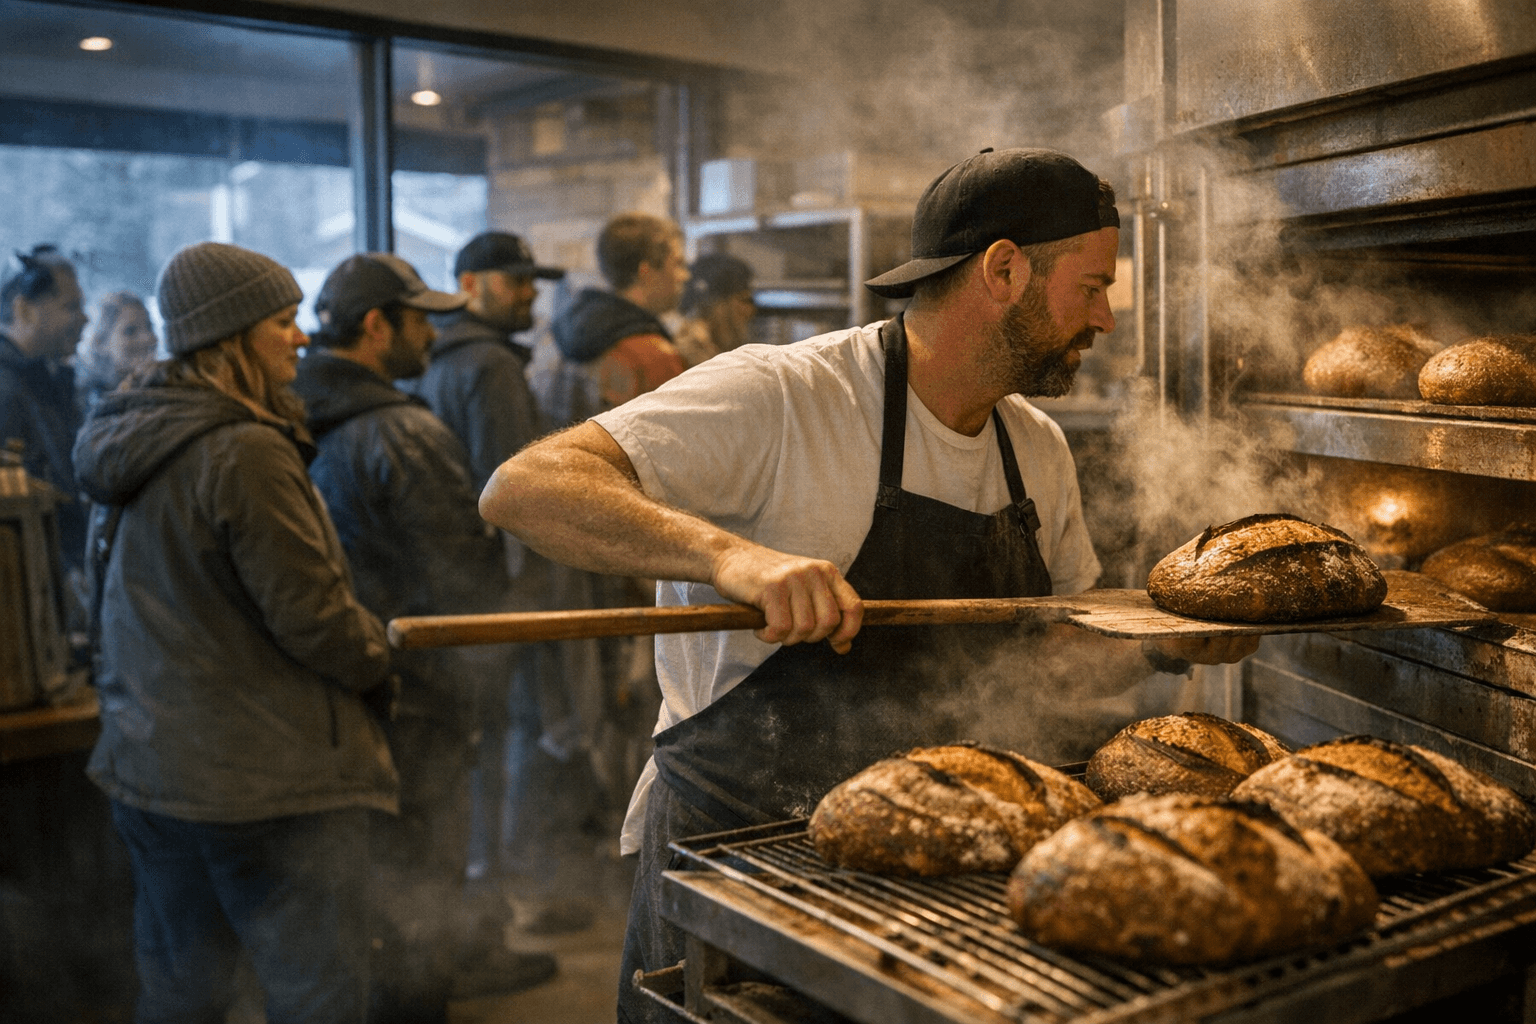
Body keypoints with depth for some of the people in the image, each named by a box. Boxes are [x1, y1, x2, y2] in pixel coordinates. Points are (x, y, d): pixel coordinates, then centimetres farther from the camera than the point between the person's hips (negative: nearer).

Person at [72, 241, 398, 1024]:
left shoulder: (129, 441, 8)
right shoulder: (245, 453, -21)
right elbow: (312, 612, -19)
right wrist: (377, 664, -1)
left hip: (148, 763, 9)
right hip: (264, 777, -9)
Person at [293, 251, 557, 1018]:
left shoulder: (299, 426, 4)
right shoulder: (404, 435, -23)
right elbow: (463, 567, -20)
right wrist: (490, 663, -6)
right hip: (416, 684, -9)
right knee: (418, 848, 6)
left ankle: (455, 955, 44)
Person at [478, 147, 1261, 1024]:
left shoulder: (1038, 449, 3)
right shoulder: (780, 398, -21)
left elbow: (1055, 651, 14)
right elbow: (523, 490, -28)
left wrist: (1171, 643, -6)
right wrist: (729, 554, -43)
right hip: (730, 848, -6)